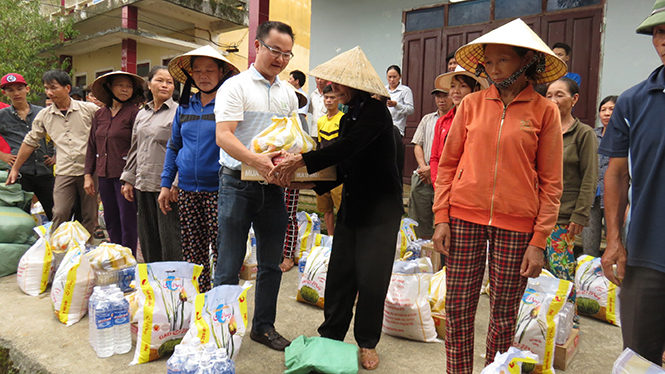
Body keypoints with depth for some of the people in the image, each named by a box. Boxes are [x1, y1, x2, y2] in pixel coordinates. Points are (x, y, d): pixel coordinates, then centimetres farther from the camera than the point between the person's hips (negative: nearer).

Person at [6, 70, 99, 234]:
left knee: (89, 215, 5)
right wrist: (15, 168, 20)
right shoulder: (44, 115, 9)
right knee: (60, 214, -5)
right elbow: (30, 142, 17)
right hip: (64, 173, 2)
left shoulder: (89, 109, -1)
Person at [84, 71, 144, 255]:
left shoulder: (134, 113, -6)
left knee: (127, 221, 0)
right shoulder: (100, 114, 11)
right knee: (111, 221, 13)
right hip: (104, 175, 6)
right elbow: (91, 147, 16)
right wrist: (88, 175, 11)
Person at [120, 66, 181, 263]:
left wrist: (176, 183, -16)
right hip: (143, 184, 7)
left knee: (170, 240, -4)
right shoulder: (142, 114, 17)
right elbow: (134, 149, 21)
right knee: (147, 239, 12)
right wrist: (128, 179, 16)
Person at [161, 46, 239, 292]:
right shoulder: (185, 106, 13)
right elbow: (173, 146, 19)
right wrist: (166, 184, 13)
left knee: (222, 253, -3)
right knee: (192, 254, 10)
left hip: (218, 189, -5)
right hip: (187, 190, 5)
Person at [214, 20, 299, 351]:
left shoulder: (288, 93, 13)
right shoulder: (236, 86, -4)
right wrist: (255, 160, -33)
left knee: (271, 264, 13)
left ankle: (264, 326, 29)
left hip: (273, 186, 6)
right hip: (238, 184, -5)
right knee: (229, 265, 2)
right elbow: (223, 136, -16)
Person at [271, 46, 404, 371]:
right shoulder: (348, 117, 12)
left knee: (371, 278, 2)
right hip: (352, 206, 7)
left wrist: (301, 161, -28)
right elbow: (344, 168, 12)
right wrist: (311, 184, 0)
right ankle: (331, 335, 25)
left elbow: (346, 148, -28)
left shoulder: (375, 113, -14)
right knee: (340, 273, 10)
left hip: (381, 209, -7)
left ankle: (367, 343, 21)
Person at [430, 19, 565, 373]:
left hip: (516, 225, -1)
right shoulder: (472, 103, 5)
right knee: (457, 309, 6)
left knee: (504, 314, 9)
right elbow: (447, 163, 7)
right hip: (465, 218, 1)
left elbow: (551, 182, 1)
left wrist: (539, 240, -4)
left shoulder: (544, 111, 2)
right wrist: (441, 217, -1)